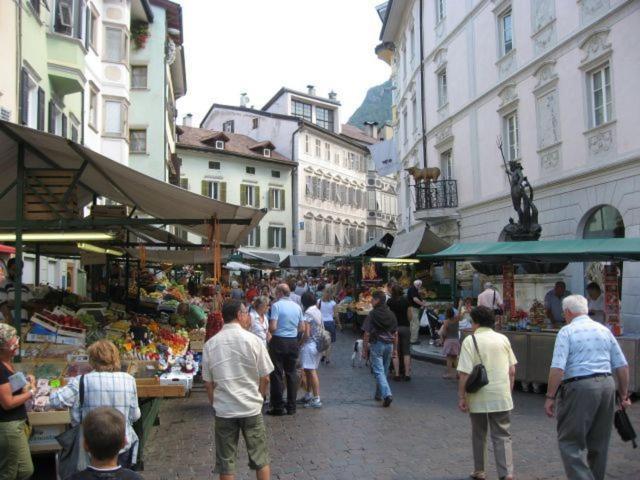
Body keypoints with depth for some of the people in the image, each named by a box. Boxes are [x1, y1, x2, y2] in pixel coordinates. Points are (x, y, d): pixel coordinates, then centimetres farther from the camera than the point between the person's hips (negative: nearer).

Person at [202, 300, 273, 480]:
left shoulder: (210, 344, -3)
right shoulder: (252, 340, -9)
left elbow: (208, 383, 2)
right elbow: (265, 378, -4)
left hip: (223, 410, 2)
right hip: (251, 408, -2)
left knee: (226, 462, 12)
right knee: (260, 458, 13)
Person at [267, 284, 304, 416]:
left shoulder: (276, 305, -11)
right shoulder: (297, 306, 6)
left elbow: (272, 327, -17)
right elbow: (301, 328, 10)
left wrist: (269, 331, 3)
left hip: (278, 341, -5)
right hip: (293, 342, 5)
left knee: (277, 374, 2)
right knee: (292, 373, 11)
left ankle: (278, 407, 5)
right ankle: (291, 407, 15)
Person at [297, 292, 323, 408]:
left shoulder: (308, 313, -16)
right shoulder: (318, 311, 10)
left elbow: (306, 334, -18)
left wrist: (300, 344, -5)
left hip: (309, 345, -9)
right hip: (318, 344, 9)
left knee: (311, 371, -6)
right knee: (309, 370, 19)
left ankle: (316, 400, -6)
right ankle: (308, 395, 29)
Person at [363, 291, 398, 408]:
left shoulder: (372, 314, -10)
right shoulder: (391, 314, 5)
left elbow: (367, 333, -11)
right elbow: (395, 333, 8)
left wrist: (364, 349, -4)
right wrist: (395, 349, 15)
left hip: (377, 344, -5)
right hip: (389, 344, 5)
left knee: (379, 371, -5)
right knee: (384, 371, 16)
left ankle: (387, 394, -21)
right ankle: (379, 394, 28)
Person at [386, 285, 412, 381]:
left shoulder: (390, 301, -4)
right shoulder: (406, 301, -1)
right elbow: (409, 316, 1)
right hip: (405, 327, 1)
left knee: (395, 352, 4)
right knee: (406, 352, 8)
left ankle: (397, 374, 3)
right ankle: (407, 374, 7)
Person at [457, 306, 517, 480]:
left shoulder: (470, 340, -9)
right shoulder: (503, 339, 4)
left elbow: (464, 373, -14)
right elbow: (512, 370, 7)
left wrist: (461, 397, -6)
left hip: (479, 397, -2)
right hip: (502, 397, 2)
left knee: (479, 435, 16)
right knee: (502, 436, 8)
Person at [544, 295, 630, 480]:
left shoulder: (566, 332, -6)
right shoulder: (604, 330, 12)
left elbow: (557, 368, -15)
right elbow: (622, 366, 13)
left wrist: (550, 397, -10)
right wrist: (624, 394, 22)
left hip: (579, 388, -6)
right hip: (607, 385, 6)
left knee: (570, 441, -1)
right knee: (599, 441, 18)